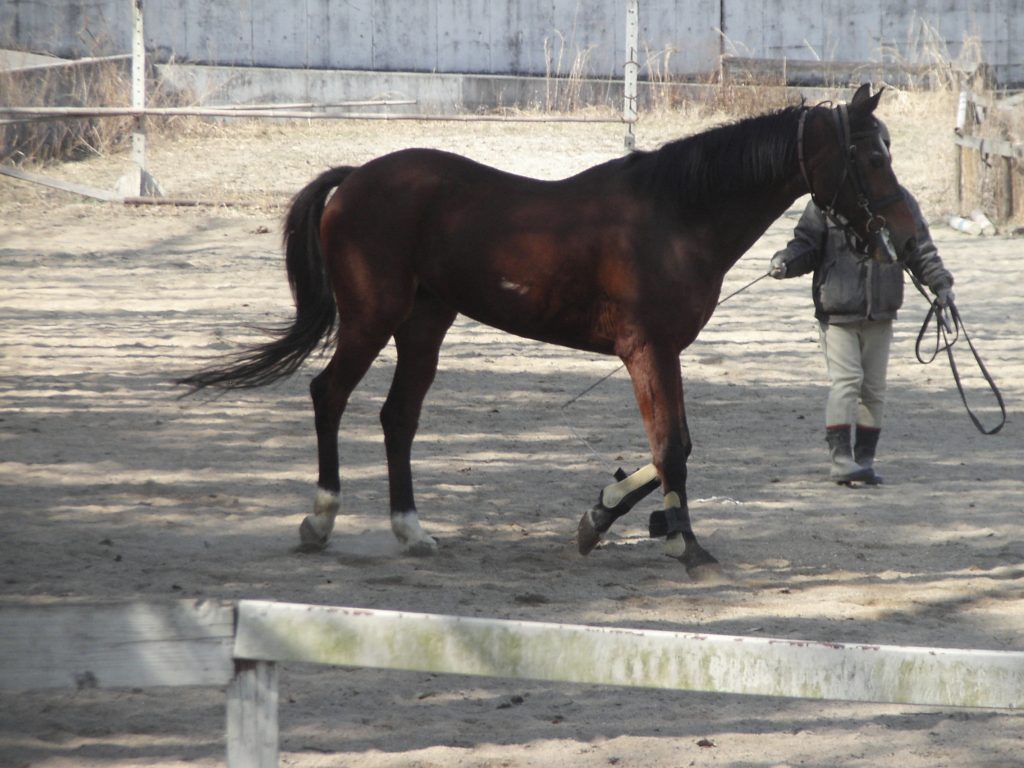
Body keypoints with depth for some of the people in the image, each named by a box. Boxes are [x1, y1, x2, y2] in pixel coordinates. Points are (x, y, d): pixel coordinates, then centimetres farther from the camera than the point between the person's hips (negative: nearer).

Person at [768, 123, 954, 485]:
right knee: (846, 381, -13)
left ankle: (864, 459, 18)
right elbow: (806, 243, 1)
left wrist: (939, 282, -3)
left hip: (880, 313, 4)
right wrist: (785, 262, -18)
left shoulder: (899, 200, 6)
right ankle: (841, 458, -15)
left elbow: (920, 249, 9)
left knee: (874, 389, 9)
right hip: (837, 310, -4)